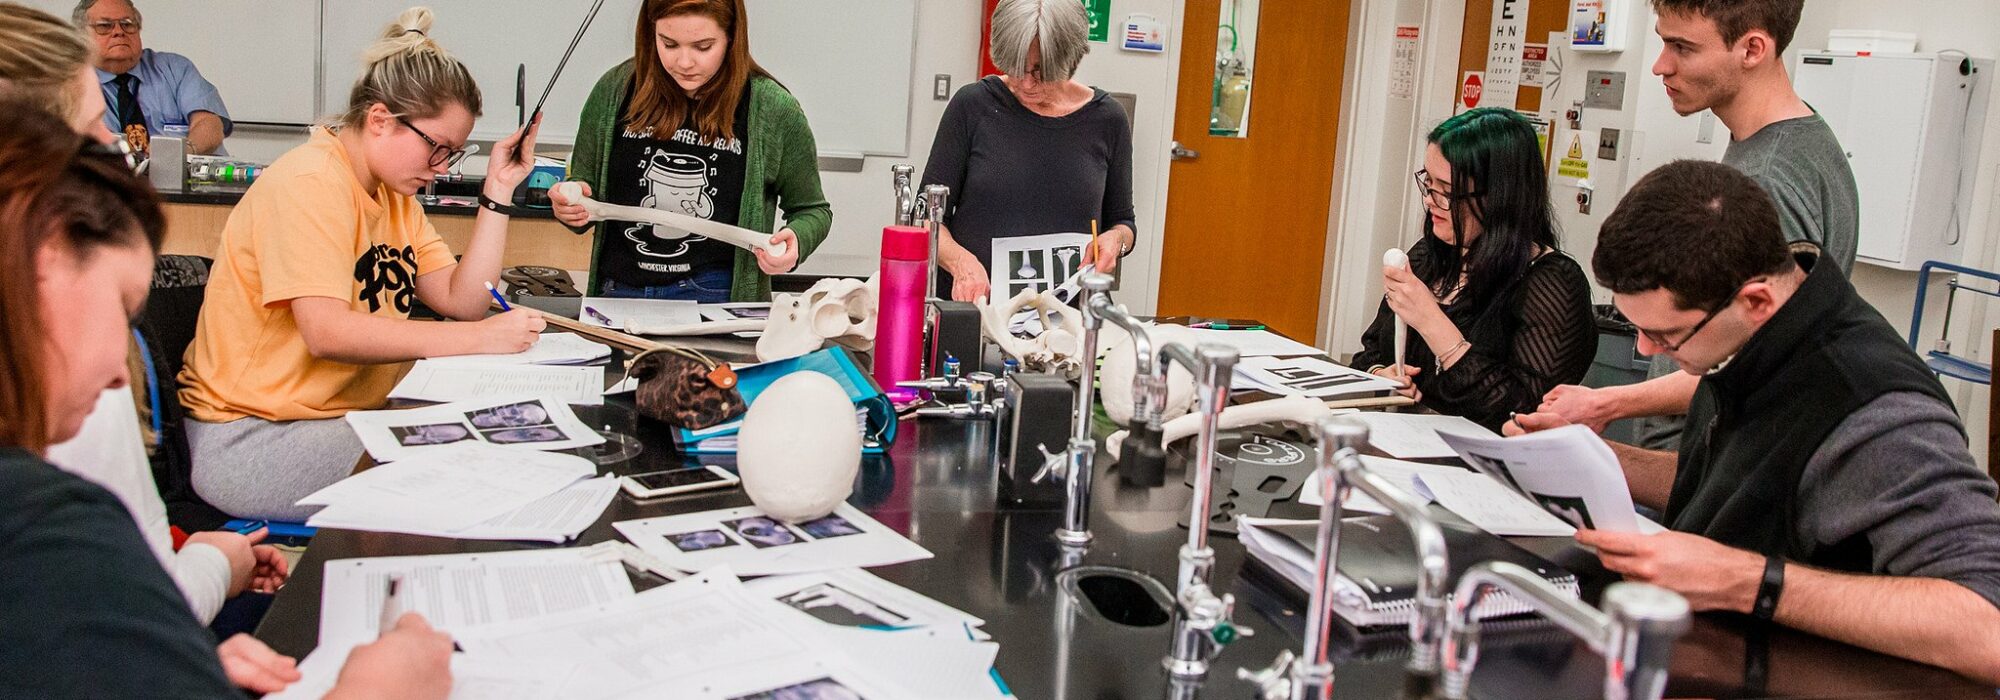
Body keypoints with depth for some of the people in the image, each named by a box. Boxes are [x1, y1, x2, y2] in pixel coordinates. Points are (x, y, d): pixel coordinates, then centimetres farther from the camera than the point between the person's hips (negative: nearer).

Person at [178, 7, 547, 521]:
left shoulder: (394, 193, 11)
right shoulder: (310, 184, -17)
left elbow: (461, 300, 2)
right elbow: (327, 333, -28)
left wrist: (499, 190, -1)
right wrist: (479, 338, -29)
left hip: (348, 417, 9)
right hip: (252, 438, -9)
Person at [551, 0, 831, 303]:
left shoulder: (774, 110, -2)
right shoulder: (614, 91, 5)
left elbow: (812, 210, 11)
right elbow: (586, 188, 19)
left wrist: (795, 239, -12)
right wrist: (571, 207, -4)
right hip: (618, 291, 2)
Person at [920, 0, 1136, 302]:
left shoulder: (1106, 119, 4)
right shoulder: (973, 105, 1)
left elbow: (1123, 221, 17)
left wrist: (1114, 239, -5)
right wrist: (961, 262, -16)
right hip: (968, 302, -3)